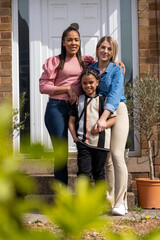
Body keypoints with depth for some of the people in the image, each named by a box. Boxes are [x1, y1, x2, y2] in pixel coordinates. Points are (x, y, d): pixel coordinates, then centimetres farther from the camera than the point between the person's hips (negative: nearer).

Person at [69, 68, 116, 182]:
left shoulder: (103, 99, 5)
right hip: (83, 142, 1)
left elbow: (113, 119, 3)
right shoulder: (78, 100, 11)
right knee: (83, 171, -10)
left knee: (99, 171, 8)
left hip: (100, 142, -1)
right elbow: (71, 120, 12)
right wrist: (75, 137, -1)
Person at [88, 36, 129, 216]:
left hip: (116, 111, -4)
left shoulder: (116, 70, -5)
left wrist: (103, 117, -32)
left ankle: (121, 202, -9)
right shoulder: (90, 69, 9)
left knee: (117, 155, -14)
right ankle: (109, 200, 9)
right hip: (98, 112, 4)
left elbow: (114, 94, -18)